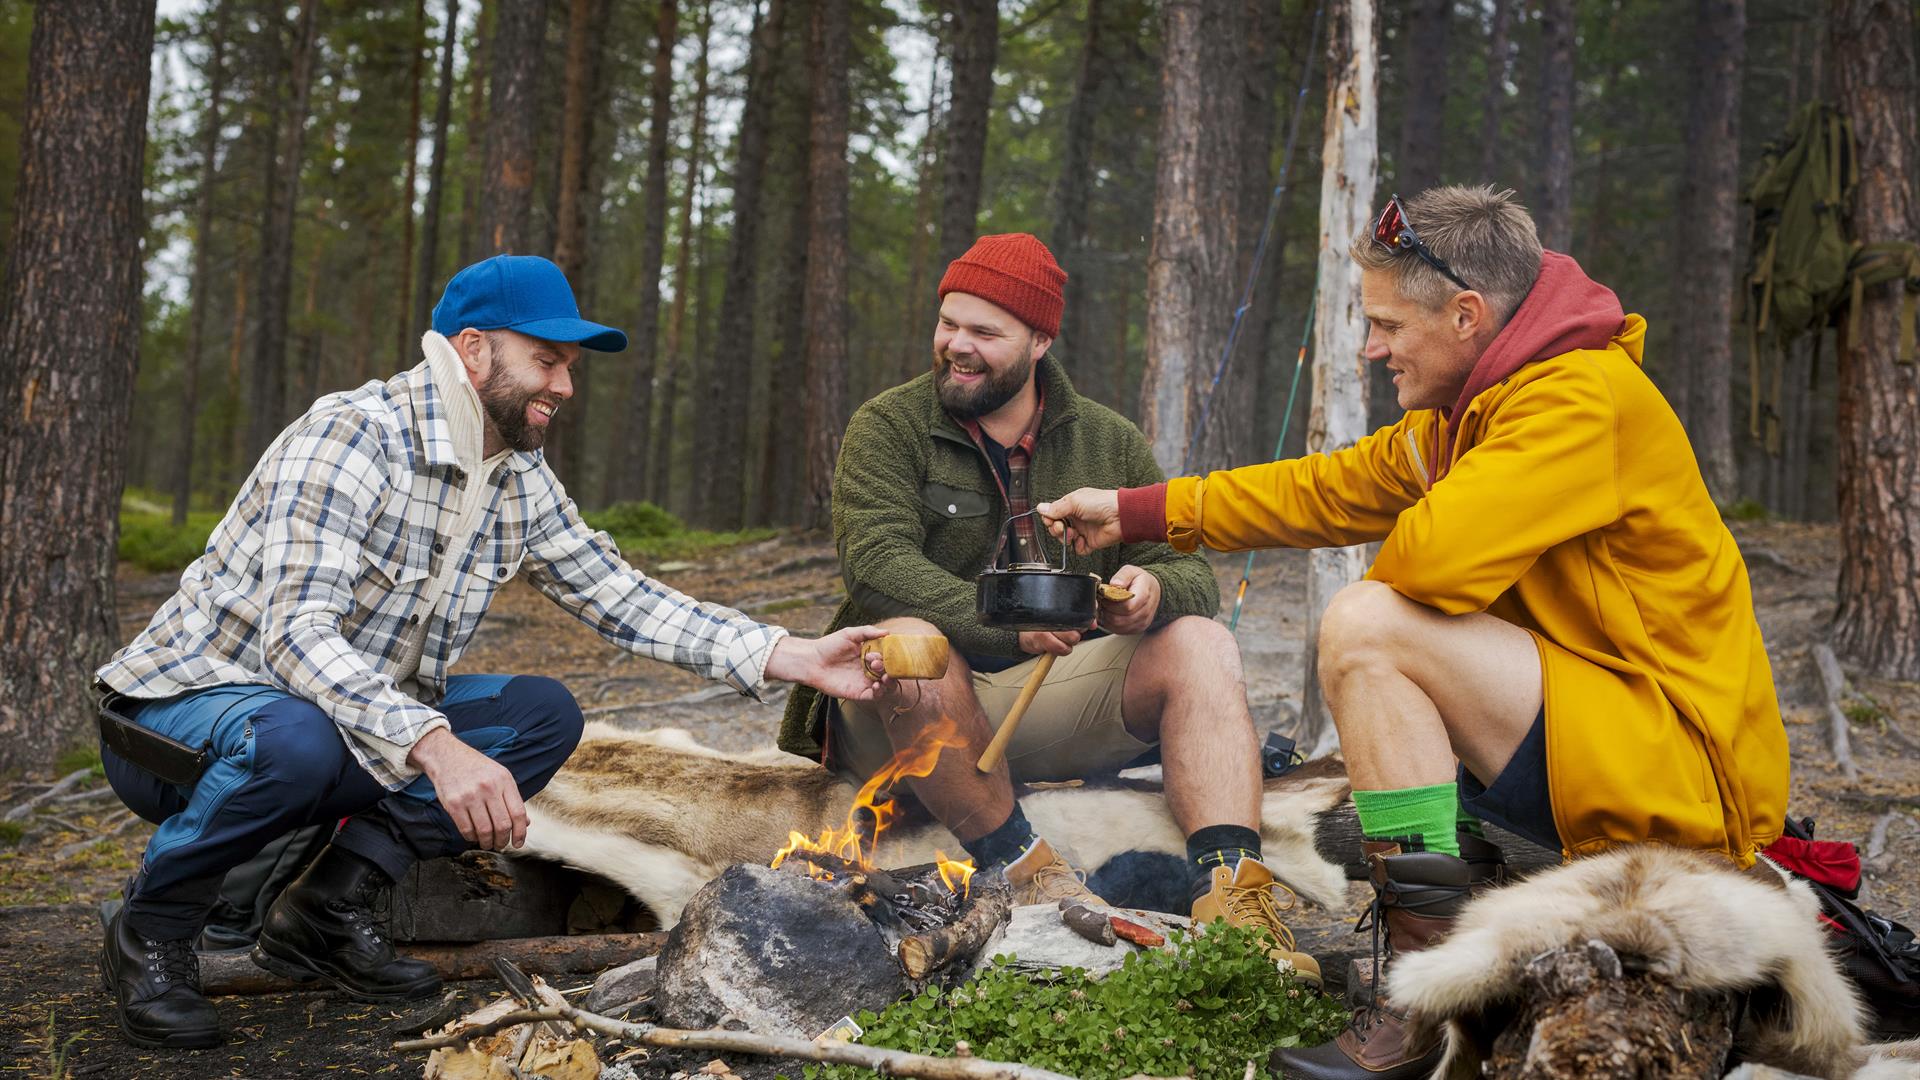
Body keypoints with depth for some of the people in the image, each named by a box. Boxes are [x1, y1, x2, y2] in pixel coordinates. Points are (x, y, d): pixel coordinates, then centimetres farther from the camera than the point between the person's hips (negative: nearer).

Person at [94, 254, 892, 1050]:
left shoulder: (520, 479, 2)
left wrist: (799, 658, -5)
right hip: (183, 710, -7)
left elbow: (623, 598, 4)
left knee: (544, 714, -5)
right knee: (297, 739, -40)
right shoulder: (352, 438, -23)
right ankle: (152, 932, -10)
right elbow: (296, 635, -34)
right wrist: (434, 745, -47)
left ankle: (329, 905, -3)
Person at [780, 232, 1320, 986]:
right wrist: (1000, 618, -36)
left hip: (1054, 698, 3)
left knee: (1200, 643, -18)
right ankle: (1026, 869, -27)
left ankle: (1230, 891, -32)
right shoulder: (888, 428, -2)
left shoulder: (1109, 443, 9)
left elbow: (1194, 574, 2)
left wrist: (1154, 591, -24)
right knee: (908, 641, -35)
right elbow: (876, 563, -19)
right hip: (919, 714, -3)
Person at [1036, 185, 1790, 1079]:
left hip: (1684, 770, -10)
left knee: (1365, 626, -21)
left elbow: (1435, 553, -28)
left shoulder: (1586, 396, -18)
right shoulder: (1462, 414, 12)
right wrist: (1134, 513, 19)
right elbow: (1325, 492, 19)